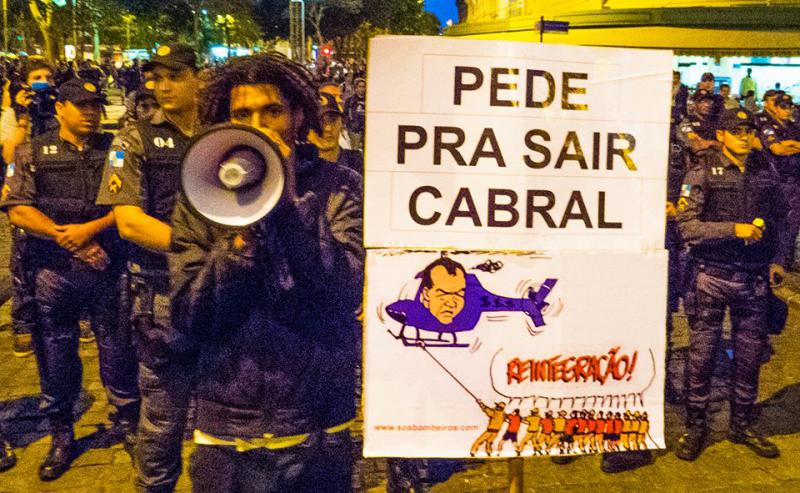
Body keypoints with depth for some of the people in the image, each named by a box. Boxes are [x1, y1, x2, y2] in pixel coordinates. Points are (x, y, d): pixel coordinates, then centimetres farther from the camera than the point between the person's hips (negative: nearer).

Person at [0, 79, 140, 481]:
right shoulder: (33, 153, 6)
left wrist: (89, 229, -14)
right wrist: (67, 239, -11)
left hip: (108, 266, 0)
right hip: (53, 270, 1)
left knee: (118, 347, 5)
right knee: (55, 353, 9)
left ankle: (127, 422, 24)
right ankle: (61, 436, 25)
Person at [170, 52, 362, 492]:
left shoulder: (338, 188, -4)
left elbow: (346, 294, -18)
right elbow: (188, 323, -8)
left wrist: (285, 202, -20)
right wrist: (239, 231, -19)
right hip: (225, 430, 1)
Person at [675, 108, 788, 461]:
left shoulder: (765, 172, 7)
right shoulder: (702, 173, -6)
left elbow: (779, 219, 17)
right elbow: (686, 225, -14)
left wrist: (777, 260, 8)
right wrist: (734, 229, -20)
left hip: (754, 277, 4)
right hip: (712, 276, -4)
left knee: (750, 353, 11)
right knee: (702, 353, 3)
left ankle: (742, 425, 28)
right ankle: (695, 426, 17)